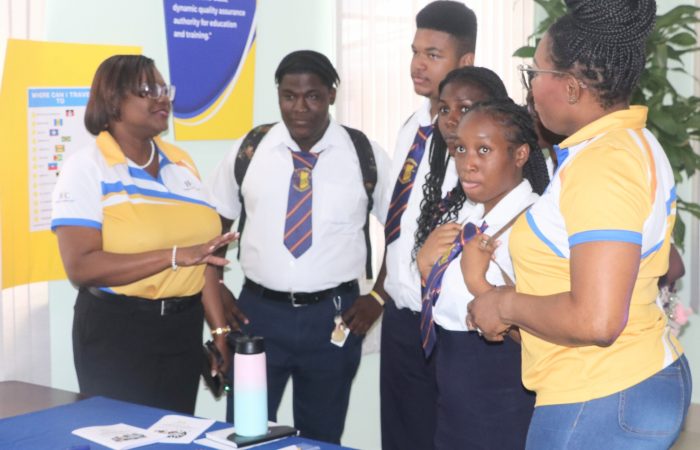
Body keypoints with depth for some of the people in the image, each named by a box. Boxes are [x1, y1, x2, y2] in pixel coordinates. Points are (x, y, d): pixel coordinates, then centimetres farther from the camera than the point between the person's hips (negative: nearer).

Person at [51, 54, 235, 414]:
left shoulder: (181, 164, 9)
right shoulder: (86, 168, -9)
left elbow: (203, 256, 10)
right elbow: (81, 267, -20)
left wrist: (219, 329, 4)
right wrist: (174, 256, -23)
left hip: (184, 329, 5)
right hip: (116, 334, -5)